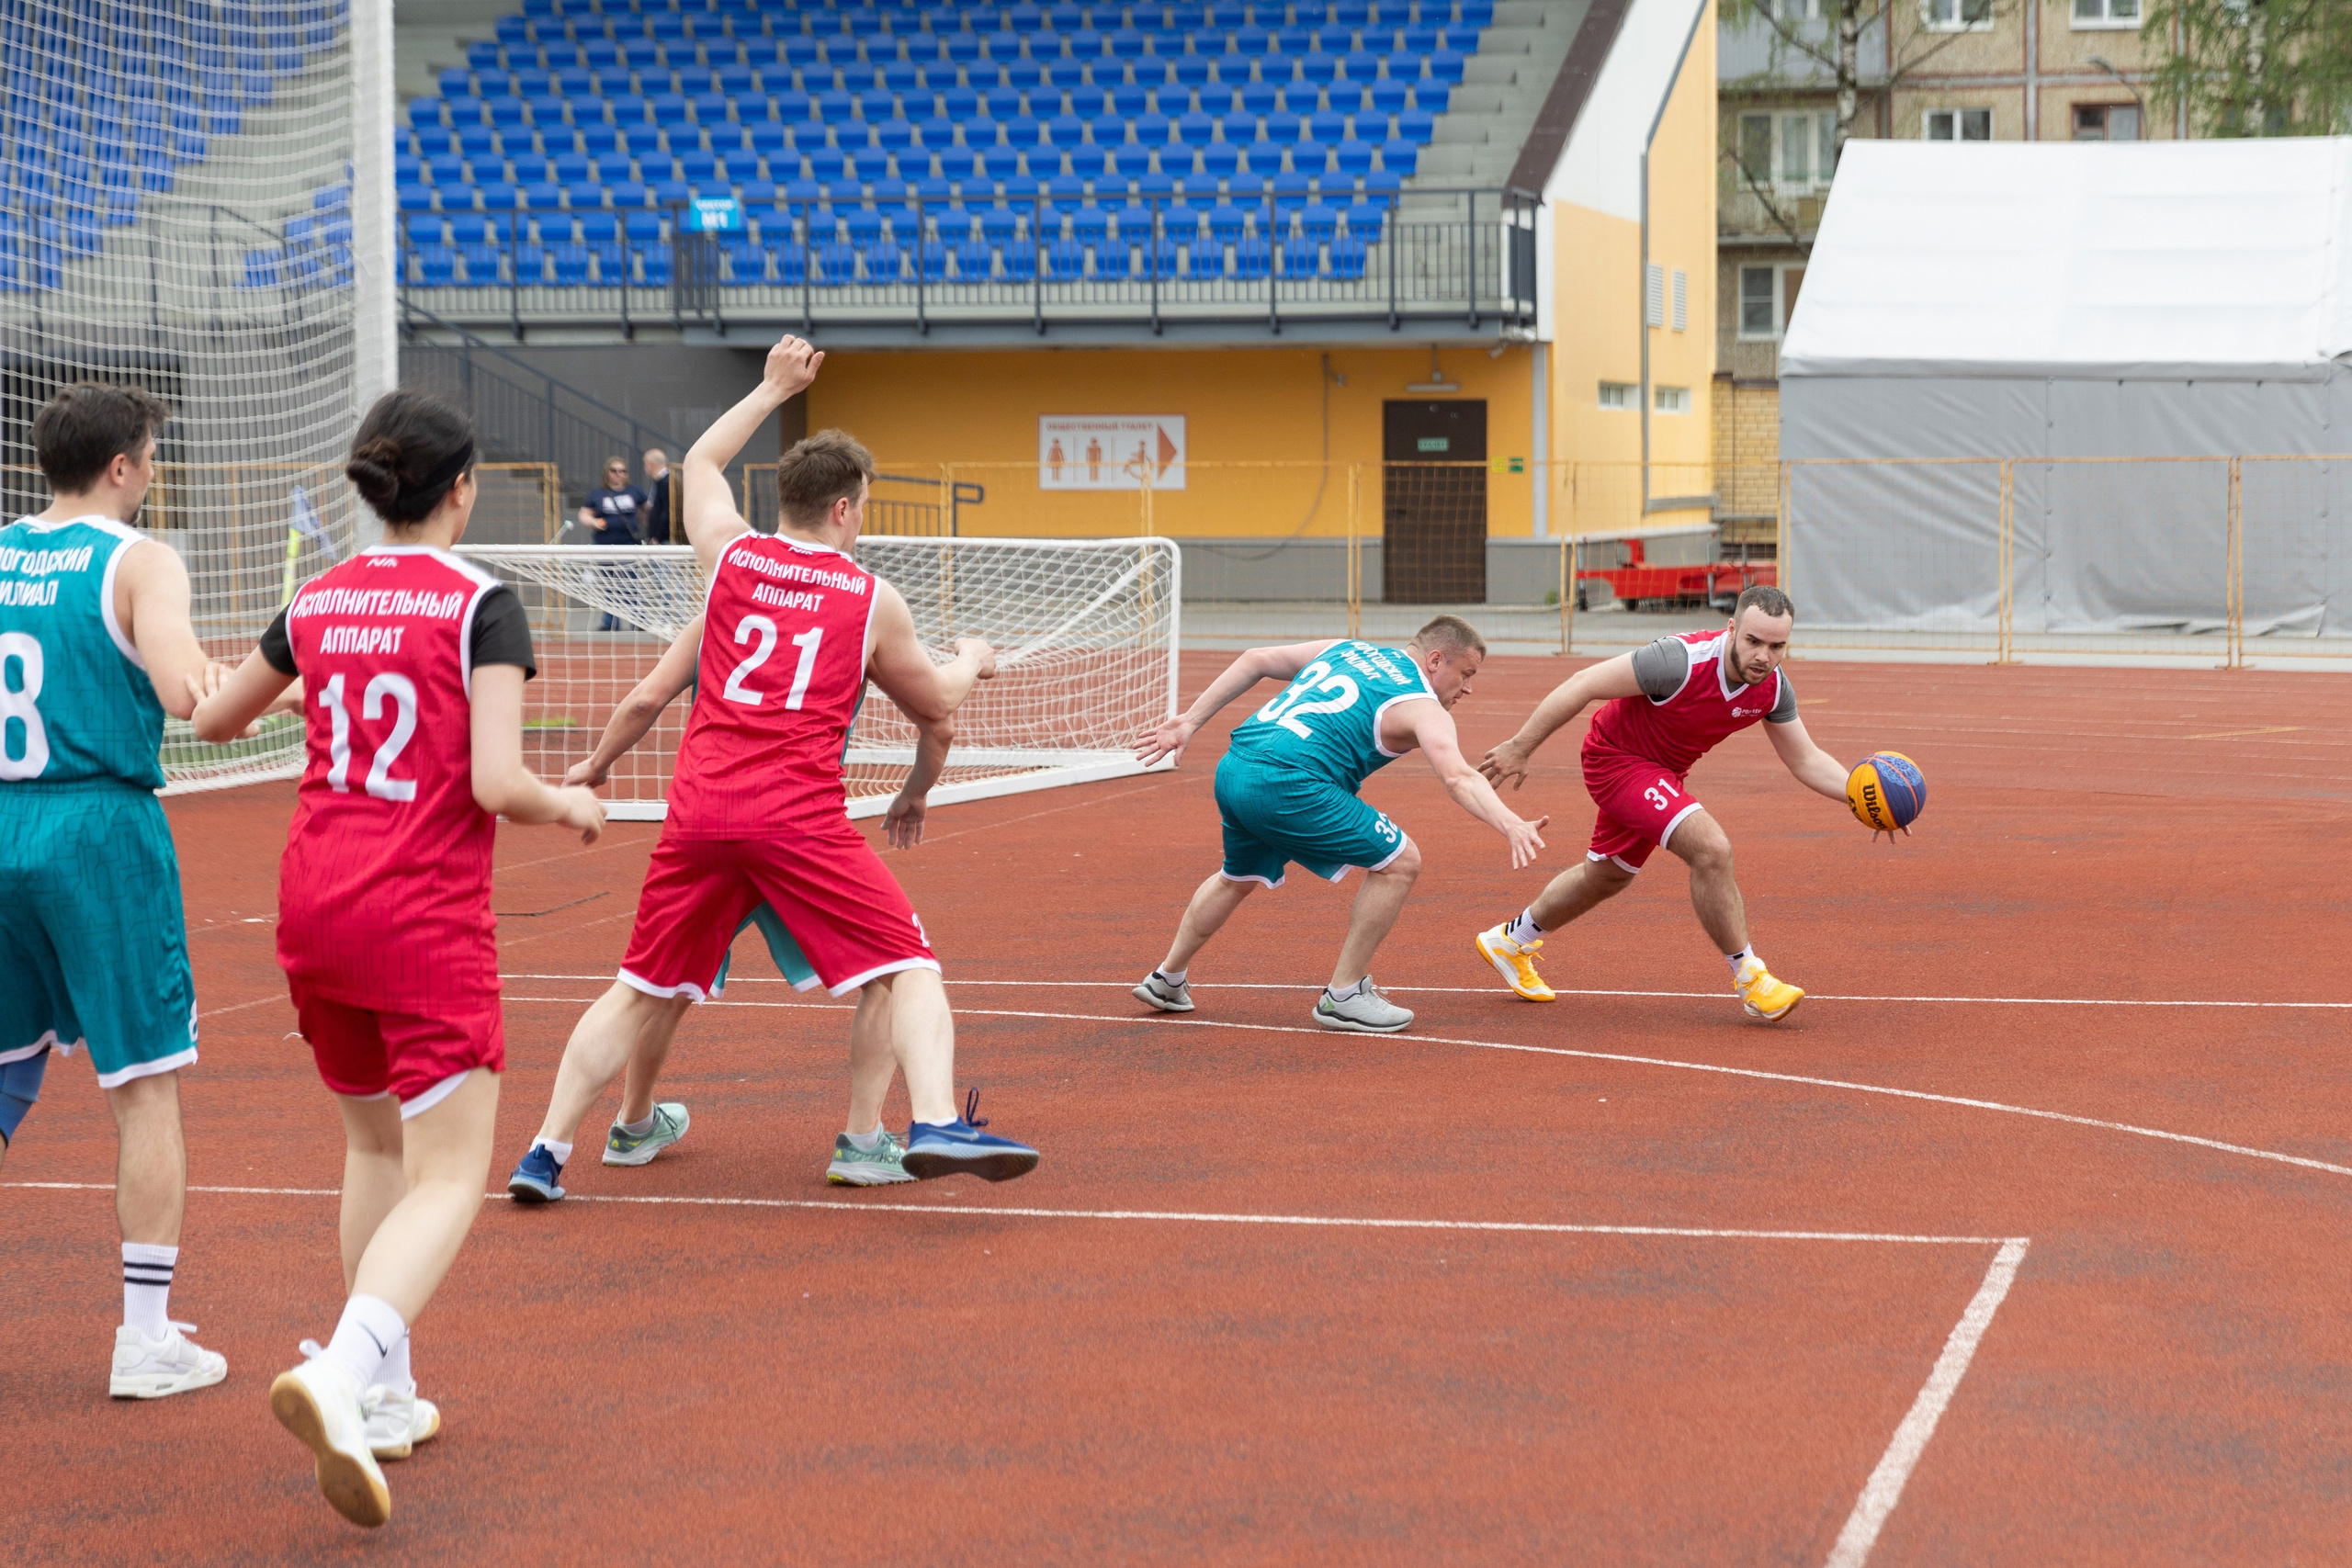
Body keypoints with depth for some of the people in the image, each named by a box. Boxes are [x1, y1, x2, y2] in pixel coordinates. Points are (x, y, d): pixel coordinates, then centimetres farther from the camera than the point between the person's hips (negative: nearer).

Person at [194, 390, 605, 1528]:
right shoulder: (479, 603, -8)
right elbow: (496, 783, -16)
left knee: (374, 1145, 23)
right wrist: (572, 806, 4)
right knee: (448, 1179, -5)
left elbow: (211, 718, 22)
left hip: (312, 906, 6)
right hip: (426, 919, -6)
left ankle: (384, 1396, 24)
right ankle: (339, 1372, -29)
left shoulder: (317, 601, 8)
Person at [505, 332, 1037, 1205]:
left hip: (700, 808, 4)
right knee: (907, 968, 0)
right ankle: (937, 1124, -21)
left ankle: (545, 1151, 15)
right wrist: (970, 664, 43)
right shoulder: (873, 600, 7)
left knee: (644, 992, 15)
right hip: (801, 815, -4)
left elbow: (699, 462, 35)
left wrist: (773, 390, 44)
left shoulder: (729, 555, 12)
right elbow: (938, 706, 22)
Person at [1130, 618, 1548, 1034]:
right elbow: (1459, 780, -18)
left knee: (1238, 878, 34)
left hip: (1232, 769, 9)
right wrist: (1512, 827, -30)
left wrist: (1191, 720, 24)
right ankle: (1343, 996, 6)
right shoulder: (1421, 707, 0)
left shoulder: (1348, 651, 23)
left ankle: (1167, 981, 49)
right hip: (1287, 783, -9)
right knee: (1400, 862, 1)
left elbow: (1255, 660, 23)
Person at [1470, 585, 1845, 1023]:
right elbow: (1583, 685, -28)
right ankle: (1749, 980, -11)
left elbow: (1807, 761, -4)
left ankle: (1510, 941, 49)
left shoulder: (1773, 686, -15)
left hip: (1665, 771, 8)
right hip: (1617, 758, -8)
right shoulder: (1682, 660, -35)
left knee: (1606, 876, 26)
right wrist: (1520, 748, -25)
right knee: (1711, 847, -25)